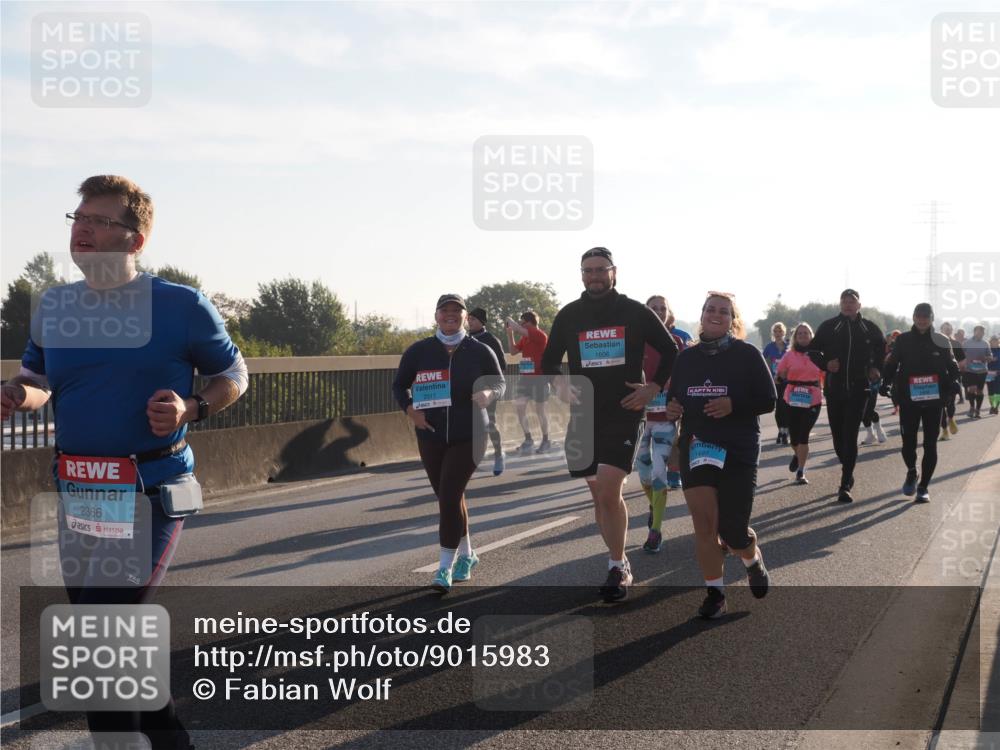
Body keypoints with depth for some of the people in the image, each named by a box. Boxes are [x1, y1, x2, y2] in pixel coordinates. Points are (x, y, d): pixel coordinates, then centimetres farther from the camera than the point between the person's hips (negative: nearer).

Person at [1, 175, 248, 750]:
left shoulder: (181, 306, -6)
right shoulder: (54, 305, 7)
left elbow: (234, 374, 5)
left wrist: (190, 410, -15)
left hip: (150, 494, -6)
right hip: (77, 495, 6)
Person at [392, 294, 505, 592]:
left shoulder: (480, 351, -2)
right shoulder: (419, 351, 0)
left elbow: (500, 383, 8)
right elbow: (399, 385, 9)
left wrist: (489, 394, -16)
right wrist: (409, 409, -11)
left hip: (469, 436, -3)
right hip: (430, 436, 3)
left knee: (450, 495, -13)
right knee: (449, 497, 12)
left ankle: (446, 567, -8)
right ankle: (466, 554, 33)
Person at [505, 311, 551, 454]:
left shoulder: (540, 335, -14)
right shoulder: (524, 338, 11)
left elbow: (519, 330, -25)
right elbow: (513, 351, 16)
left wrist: (510, 321, -7)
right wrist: (509, 334, 7)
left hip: (539, 377, -7)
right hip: (525, 376, 7)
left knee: (540, 409, 3)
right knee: (519, 406, -1)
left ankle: (545, 441, 17)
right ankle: (528, 439, 9)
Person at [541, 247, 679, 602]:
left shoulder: (636, 312, 0)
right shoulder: (569, 315, 6)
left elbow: (670, 352, 9)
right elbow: (549, 359, 15)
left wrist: (654, 387, -3)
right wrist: (560, 382, -6)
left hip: (624, 414, -4)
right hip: (585, 416, 4)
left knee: (609, 492, -16)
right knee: (600, 495, 8)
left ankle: (617, 568, -4)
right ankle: (620, 563, 22)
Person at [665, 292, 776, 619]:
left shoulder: (747, 354, -3)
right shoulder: (686, 358, 7)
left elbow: (768, 400, -4)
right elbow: (673, 397, 19)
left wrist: (733, 405, -19)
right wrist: (672, 408, -5)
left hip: (739, 451, -3)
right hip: (696, 448, 3)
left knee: (732, 530, -2)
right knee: (703, 524, -3)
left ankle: (753, 559, 32)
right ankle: (715, 594, 8)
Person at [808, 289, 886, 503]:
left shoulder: (869, 328, 5)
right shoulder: (828, 327, 3)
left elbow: (882, 348, 22)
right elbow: (813, 350, 8)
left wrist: (876, 368, 7)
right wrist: (826, 363, -9)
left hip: (858, 389, -2)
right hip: (834, 387, 2)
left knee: (850, 435, -10)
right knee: (838, 434, 8)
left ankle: (845, 485, -11)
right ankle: (848, 474, 31)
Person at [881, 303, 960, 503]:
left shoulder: (941, 341, 3)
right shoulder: (903, 340, 3)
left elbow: (952, 365, 8)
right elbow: (891, 364, 6)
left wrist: (953, 381, -11)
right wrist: (886, 382, -11)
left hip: (934, 399, 0)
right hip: (908, 399, 0)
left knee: (930, 444, 1)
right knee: (908, 441, 0)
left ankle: (923, 486, 11)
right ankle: (911, 472, 31)